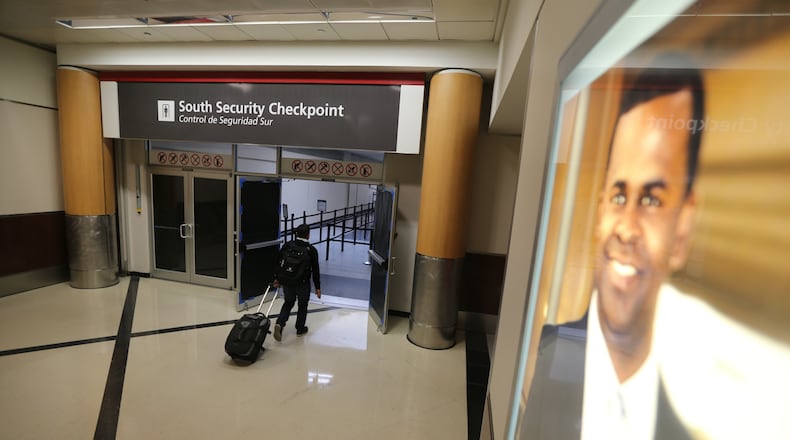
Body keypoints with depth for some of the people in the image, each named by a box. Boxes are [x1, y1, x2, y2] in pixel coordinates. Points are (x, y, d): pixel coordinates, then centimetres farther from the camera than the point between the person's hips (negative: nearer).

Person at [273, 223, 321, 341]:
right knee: (302, 306, 18)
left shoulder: (287, 245, -3)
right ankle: (300, 329, 30)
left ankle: (279, 324, 5)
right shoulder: (311, 250, -12)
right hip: (303, 284, -3)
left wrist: (277, 279, 15)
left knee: (288, 303, 23)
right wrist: (317, 288, 0)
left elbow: (279, 263, 3)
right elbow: (315, 270, -8)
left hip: (286, 282, 3)